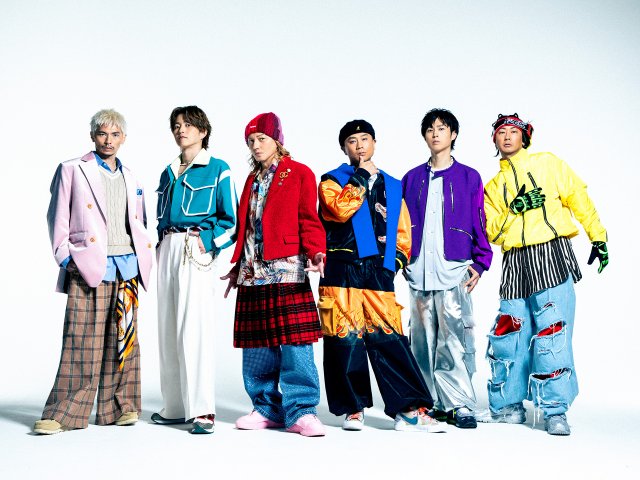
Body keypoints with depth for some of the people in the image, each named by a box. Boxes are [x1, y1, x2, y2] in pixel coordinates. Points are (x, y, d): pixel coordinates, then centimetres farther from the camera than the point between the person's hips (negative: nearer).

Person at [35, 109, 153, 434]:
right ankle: (63, 414, -2)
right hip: (87, 267, -4)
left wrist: (144, 259, 12)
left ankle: (119, 408, 13)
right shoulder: (71, 170, 6)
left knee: (124, 341, 4)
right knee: (81, 343, -7)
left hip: (127, 268, 5)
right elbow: (57, 218, 3)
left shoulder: (130, 179, 20)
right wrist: (65, 258, -5)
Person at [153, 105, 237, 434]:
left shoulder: (217, 170, 2)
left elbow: (231, 219, -2)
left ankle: (203, 410, -10)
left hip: (196, 250, -6)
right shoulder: (168, 172, 20)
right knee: (168, 328, 6)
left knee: (195, 327, -12)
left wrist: (207, 241, -13)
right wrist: (162, 246, 11)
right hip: (167, 250, 7)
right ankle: (175, 406, 14)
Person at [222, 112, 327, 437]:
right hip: (253, 272, 6)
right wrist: (238, 265, 21)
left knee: (294, 340, -9)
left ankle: (300, 412, -2)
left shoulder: (299, 174, 4)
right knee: (256, 344, 6)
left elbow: (308, 219, -4)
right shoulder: (252, 179, 23)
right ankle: (267, 409, 17)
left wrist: (315, 252, -19)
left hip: (287, 270, -6)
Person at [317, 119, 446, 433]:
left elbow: (403, 232, 20)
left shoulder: (392, 186, 21)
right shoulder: (332, 181, 10)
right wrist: (362, 175, -4)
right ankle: (353, 409, 8)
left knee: (388, 337, -4)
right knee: (345, 338, -3)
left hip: (378, 271, 2)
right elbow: (341, 208, -12)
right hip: (341, 271, -2)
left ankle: (409, 410, -4)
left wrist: (395, 262, 5)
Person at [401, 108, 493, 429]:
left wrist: (479, 262, -1)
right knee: (424, 341, 5)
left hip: (453, 270, -3)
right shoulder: (412, 179, 14)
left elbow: (479, 223, 6)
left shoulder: (469, 177, 9)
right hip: (418, 271, 3)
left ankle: (461, 405, -5)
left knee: (454, 339, -10)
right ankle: (436, 404, 14)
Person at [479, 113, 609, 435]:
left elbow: (578, 198, 8)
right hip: (515, 263, 4)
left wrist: (598, 237, 2)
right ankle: (507, 406, 15)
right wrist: (515, 208, -8)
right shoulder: (492, 187, 20)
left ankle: (555, 410, -3)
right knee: (507, 335, 2)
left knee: (551, 333, -10)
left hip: (552, 254, -3)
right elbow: (491, 231, 8)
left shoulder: (547, 164, 12)